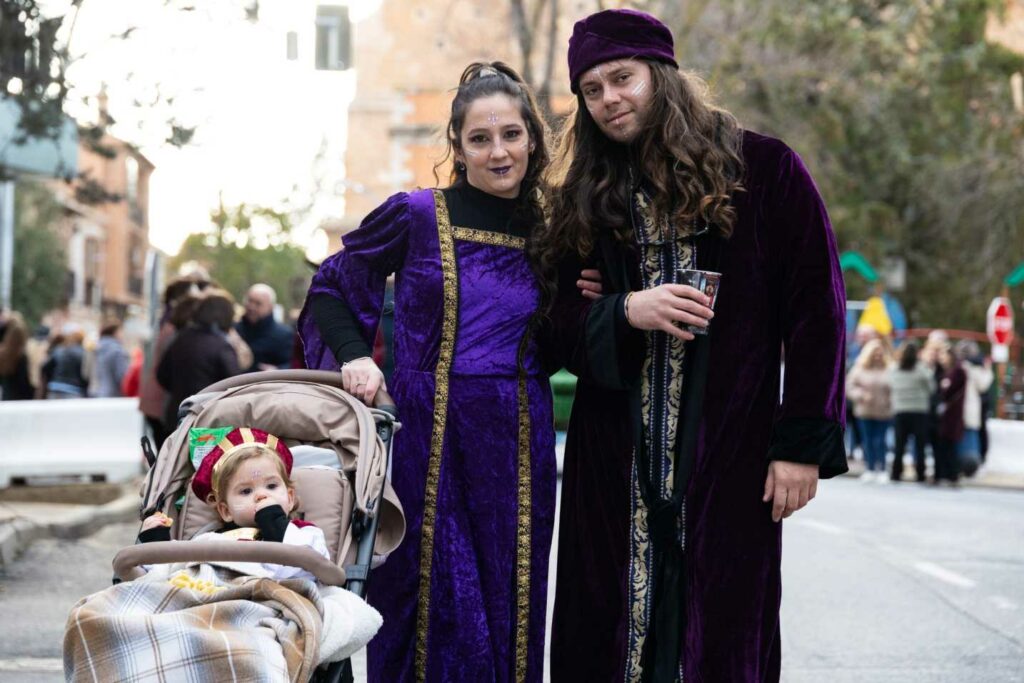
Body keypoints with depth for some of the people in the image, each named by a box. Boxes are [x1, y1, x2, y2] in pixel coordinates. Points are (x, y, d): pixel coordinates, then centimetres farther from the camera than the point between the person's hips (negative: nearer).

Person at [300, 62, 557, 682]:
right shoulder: (415, 217, -2)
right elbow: (331, 289, 6)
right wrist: (354, 356, -9)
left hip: (518, 449, 3)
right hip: (429, 439, -3)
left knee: (511, 609, 7)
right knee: (429, 604, -1)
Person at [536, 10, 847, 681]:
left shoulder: (763, 170, 1)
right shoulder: (586, 198, 13)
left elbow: (816, 311, -2)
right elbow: (562, 325, 9)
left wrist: (803, 444, -8)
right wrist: (625, 312, -12)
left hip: (730, 456, -3)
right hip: (615, 465, 3)